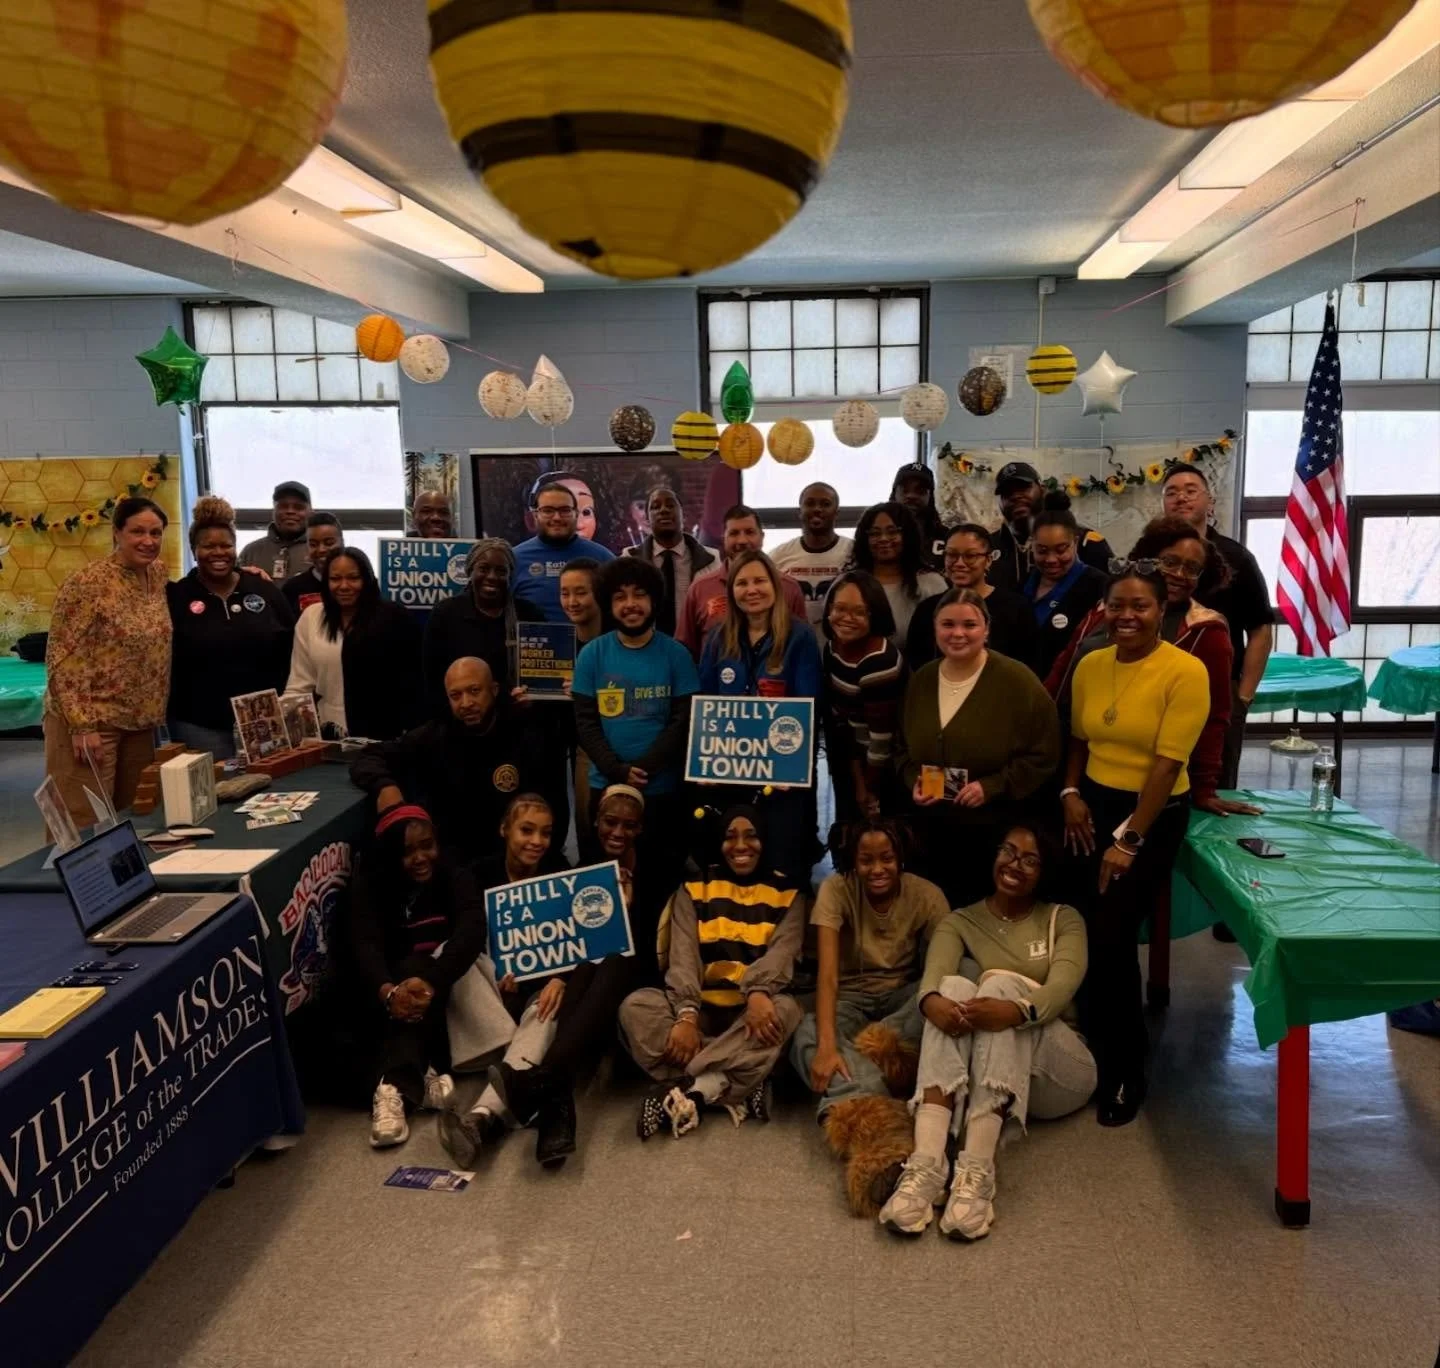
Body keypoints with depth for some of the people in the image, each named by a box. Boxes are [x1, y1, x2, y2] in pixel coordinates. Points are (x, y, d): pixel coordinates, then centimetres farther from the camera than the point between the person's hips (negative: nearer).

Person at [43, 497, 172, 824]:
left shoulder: (158, 573, 6)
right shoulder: (88, 582, -14)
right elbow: (62, 658, -15)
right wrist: (82, 725, -20)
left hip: (140, 724, 7)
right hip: (90, 724, -7)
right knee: (85, 828, -5)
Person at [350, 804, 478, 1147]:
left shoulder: (455, 876, -8)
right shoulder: (368, 883, -5)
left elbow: (472, 932, -26)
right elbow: (365, 943, -21)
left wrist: (430, 981, -45)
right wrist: (386, 990, -44)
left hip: (443, 979, -1)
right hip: (391, 980, 1)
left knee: (415, 970, -34)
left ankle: (396, 1085, -47)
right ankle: (418, 1079, -44)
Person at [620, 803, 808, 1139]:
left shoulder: (788, 893, 5)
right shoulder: (694, 888, 6)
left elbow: (783, 950, -12)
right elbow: (683, 955, -7)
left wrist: (759, 992, -34)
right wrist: (687, 1013, -25)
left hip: (753, 1010, 0)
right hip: (702, 1008, 1)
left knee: (786, 1009, -34)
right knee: (636, 1006, -27)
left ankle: (691, 1091, -32)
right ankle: (733, 1089, -32)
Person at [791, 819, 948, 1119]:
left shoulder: (926, 895, -12)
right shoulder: (836, 889, -17)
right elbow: (828, 973, -26)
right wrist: (827, 1045, -41)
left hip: (903, 994, 2)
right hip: (852, 995, -1)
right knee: (808, 1038, -34)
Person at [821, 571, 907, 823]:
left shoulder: (880, 662, -27)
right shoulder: (833, 646, -2)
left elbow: (882, 738, -22)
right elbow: (841, 718, 1)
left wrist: (871, 792, -11)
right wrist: (858, 783, 0)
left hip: (883, 771, -7)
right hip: (851, 764, 7)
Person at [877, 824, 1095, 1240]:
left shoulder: (1063, 919, 9)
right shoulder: (960, 921, 11)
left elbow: (1065, 981, -13)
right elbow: (935, 974, -12)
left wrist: (1017, 1010, -37)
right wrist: (931, 1001, -39)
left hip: (1056, 1073, -1)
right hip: (977, 1073, 1)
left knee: (1000, 984, -29)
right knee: (954, 987, -29)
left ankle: (977, 1171, -45)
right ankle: (925, 1165, -47)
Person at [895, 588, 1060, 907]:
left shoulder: (1016, 681, -11)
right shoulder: (921, 680, 6)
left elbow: (1043, 755, -11)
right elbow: (902, 747, 16)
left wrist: (991, 787, -20)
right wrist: (913, 781, -3)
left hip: (997, 834, -4)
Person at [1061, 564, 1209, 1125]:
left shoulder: (1185, 671, -14)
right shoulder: (1090, 665, 3)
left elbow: (1168, 764, -17)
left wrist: (1129, 840, -17)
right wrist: (1071, 793, -3)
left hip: (1154, 816, -5)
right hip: (1094, 806, 5)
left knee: (1111, 939, -8)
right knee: (1085, 932, 4)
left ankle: (1126, 1071, 13)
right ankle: (1096, 1049, 27)